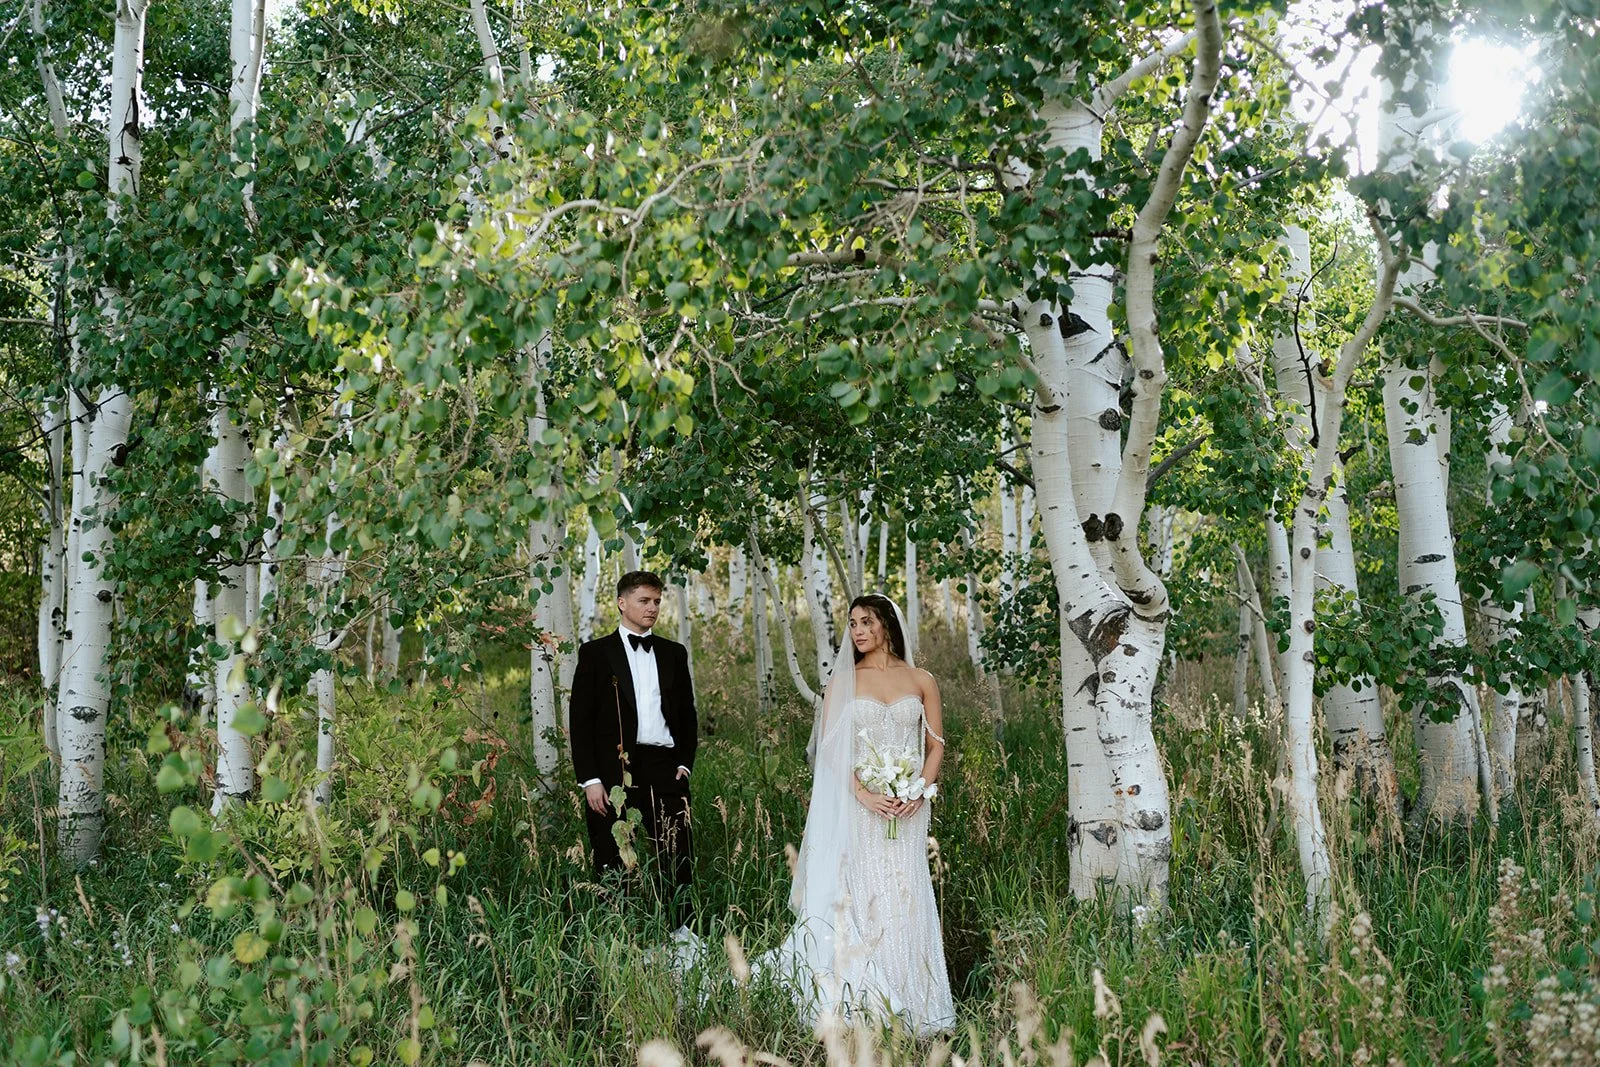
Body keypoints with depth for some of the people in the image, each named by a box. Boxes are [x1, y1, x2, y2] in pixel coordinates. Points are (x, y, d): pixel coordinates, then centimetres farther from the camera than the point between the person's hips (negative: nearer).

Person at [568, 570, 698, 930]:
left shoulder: (674, 653, 15)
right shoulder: (595, 653, 4)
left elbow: (688, 714, 19)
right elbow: (580, 720, 0)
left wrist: (684, 763, 6)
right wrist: (590, 780, -8)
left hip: (664, 768, 3)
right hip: (613, 772, -3)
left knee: (679, 856, -2)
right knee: (611, 864, 2)